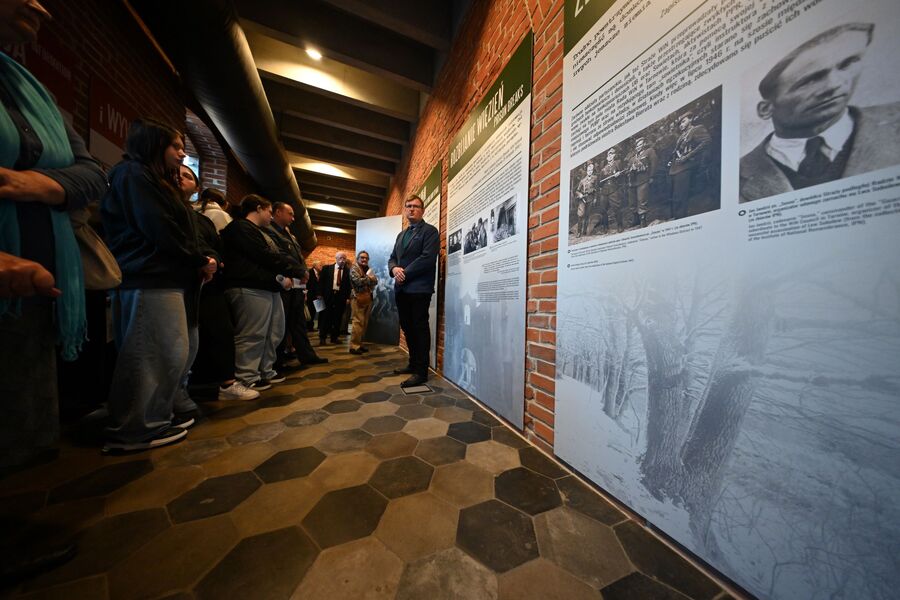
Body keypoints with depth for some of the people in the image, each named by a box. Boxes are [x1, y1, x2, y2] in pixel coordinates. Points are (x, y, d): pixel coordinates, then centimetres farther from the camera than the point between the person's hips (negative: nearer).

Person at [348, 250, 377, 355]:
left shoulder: (368, 269, 19)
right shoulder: (354, 269, -1)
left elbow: (375, 281, 10)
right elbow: (358, 281, -17)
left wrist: (370, 277, -9)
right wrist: (369, 278, -5)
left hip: (368, 298, 7)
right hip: (358, 298, -7)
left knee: (364, 323, 7)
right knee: (358, 322, -11)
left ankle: (359, 344, 15)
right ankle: (354, 346, -7)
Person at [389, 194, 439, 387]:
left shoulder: (429, 231, -1)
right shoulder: (401, 235, 23)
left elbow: (427, 257, -15)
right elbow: (392, 258, 19)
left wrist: (405, 273, -13)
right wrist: (394, 269, -5)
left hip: (419, 288, -7)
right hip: (401, 289, 8)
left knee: (420, 328, -4)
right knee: (407, 327, 13)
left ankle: (421, 371, 5)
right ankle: (413, 363, 27)